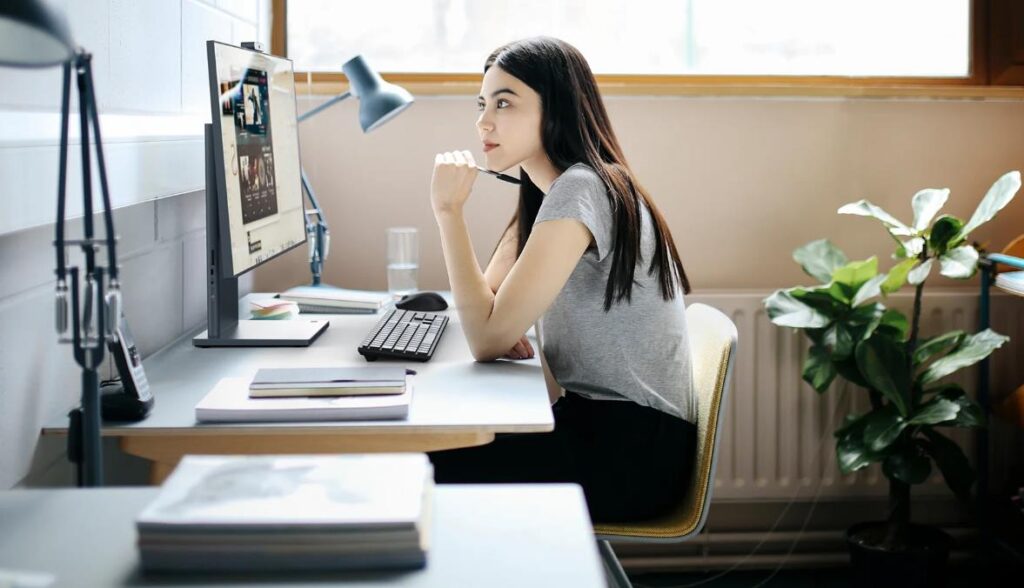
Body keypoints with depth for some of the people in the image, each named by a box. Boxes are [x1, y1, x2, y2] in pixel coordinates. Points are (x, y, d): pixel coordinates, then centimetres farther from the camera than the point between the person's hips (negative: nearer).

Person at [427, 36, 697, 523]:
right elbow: (490, 300, 13)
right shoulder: (545, 193, 12)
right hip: (601, 425, 9)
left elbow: (488, 339, -20)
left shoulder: (580, 191, -19)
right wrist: (507, 330, -11)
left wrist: (449, 210, -17)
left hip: (632, 449, -9)